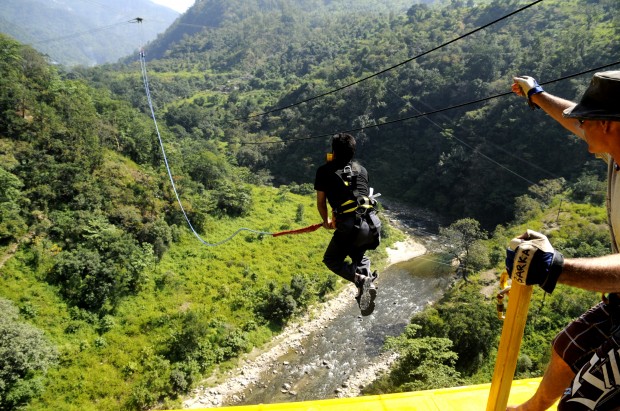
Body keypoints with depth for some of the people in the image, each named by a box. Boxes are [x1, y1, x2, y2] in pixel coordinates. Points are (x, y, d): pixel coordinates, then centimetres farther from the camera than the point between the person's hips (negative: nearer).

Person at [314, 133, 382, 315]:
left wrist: (326, 221, 31)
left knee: (331, 260, 17)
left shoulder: (325, 170, 6)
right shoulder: (362, 170, 19)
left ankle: (360, 280, -7)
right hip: (372, 224, 5)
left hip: (350, 227, -5)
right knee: (358, 254, 32)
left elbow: (321, 202, 11)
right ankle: (367, 276, 4)